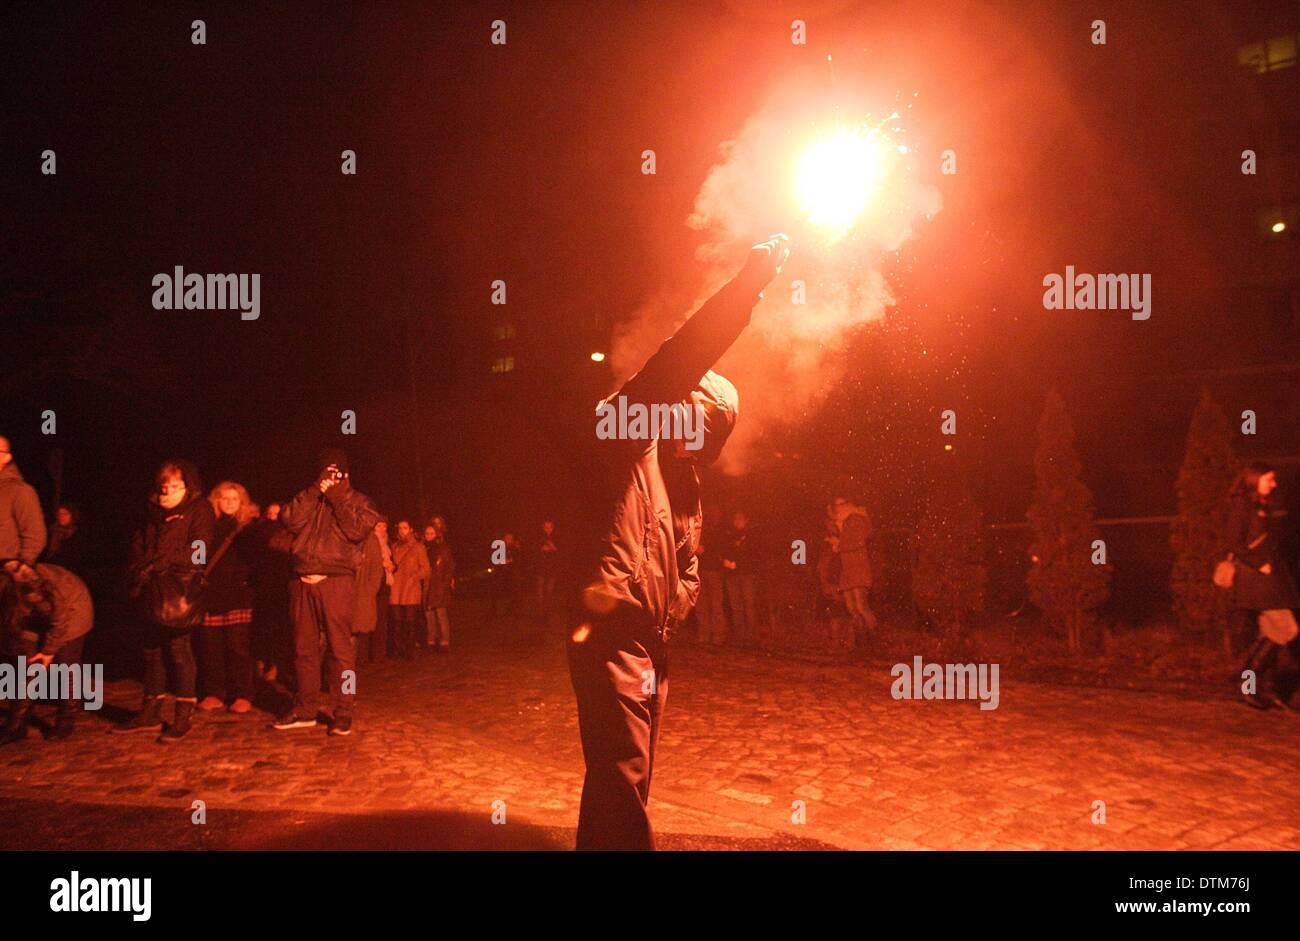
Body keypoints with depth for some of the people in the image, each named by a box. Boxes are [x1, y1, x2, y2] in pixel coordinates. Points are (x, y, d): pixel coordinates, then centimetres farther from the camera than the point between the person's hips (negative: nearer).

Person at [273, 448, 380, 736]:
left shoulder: (357, 501, 10)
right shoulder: (308, 499, 18)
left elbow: (358, 529, -9)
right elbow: (289, 520, -2)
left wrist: (339, 499, -6)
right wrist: (314, 492, -6)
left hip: (337, 581, -4)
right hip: (303, 582, 4)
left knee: (340, 648, -7)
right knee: (305, 647, 9)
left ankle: (344, 714, -2)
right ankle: (304, 710, 19)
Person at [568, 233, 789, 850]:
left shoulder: (685, 485, 21)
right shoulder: (629, 447, -4)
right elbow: (675, 364, -19)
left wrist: (674, 607, 1)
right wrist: (750, 283, -23)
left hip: (651, 645, 9)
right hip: (611, 637, -9)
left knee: (625, 777, 17)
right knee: (623, 780, -12)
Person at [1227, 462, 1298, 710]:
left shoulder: (1268, 507, 16)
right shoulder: (1243, 506, -9)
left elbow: (1275, 545, 19)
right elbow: (1235, 543, -14)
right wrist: (1260, 565, -16)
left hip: (1272, 576, 8)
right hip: (1254, 577, -8)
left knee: (1271, 633, 8)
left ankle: (1264, 687, 15)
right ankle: (1249, 680, -2)